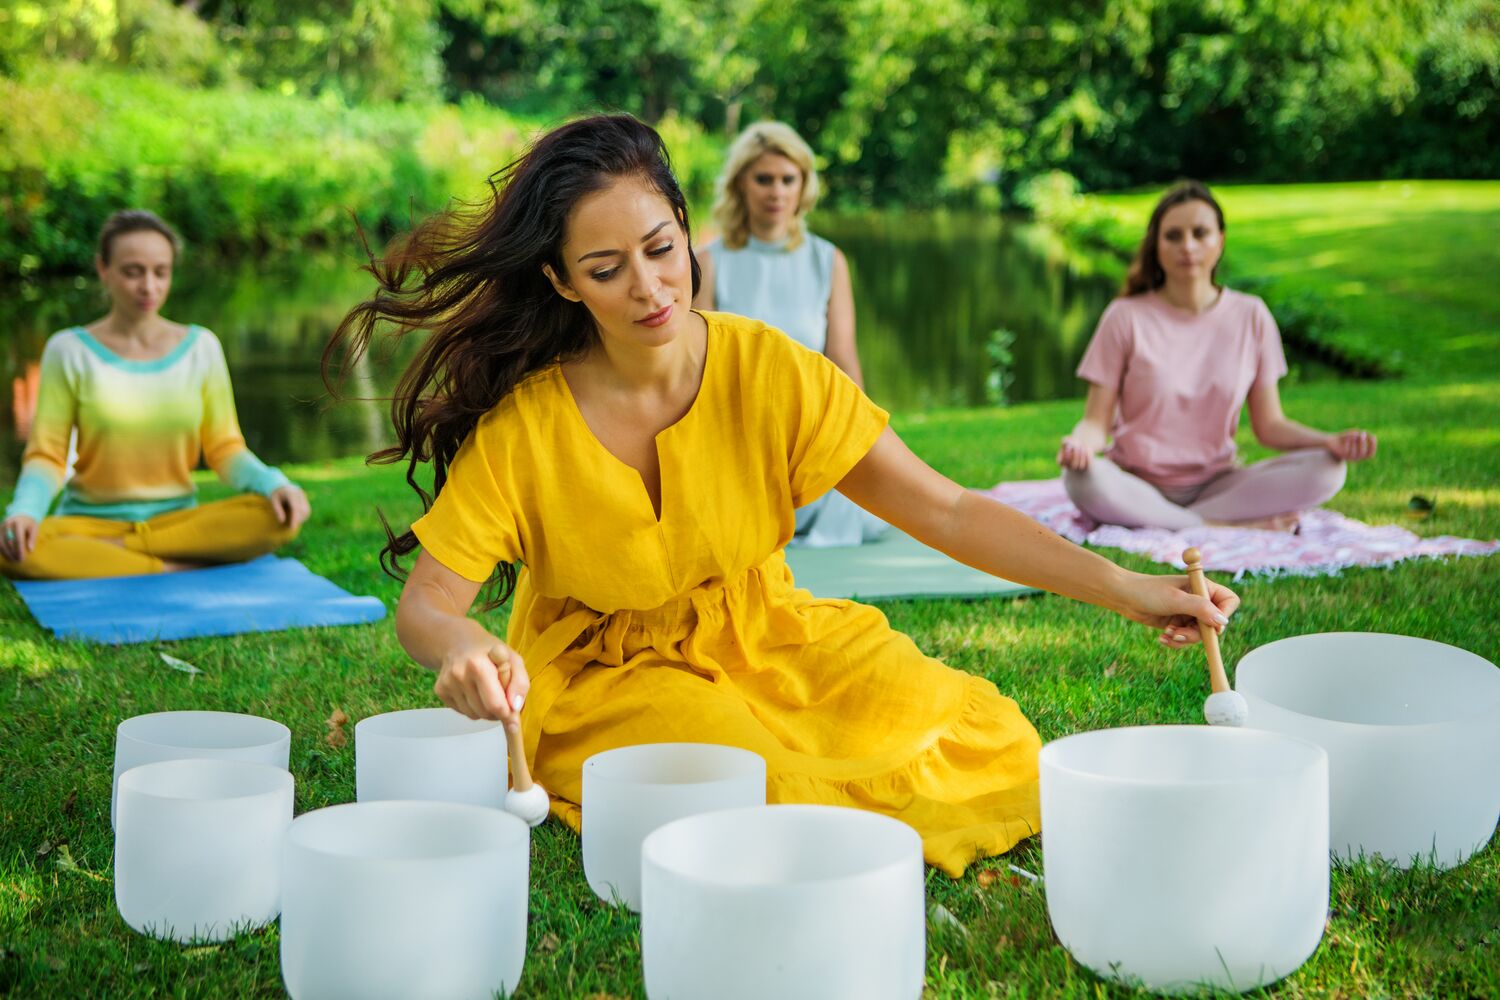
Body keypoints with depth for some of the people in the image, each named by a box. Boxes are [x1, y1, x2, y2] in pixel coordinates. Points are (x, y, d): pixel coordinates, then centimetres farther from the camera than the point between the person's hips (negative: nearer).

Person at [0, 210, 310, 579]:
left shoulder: (200, 347, 5)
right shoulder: (70, 351, 1)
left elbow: (224, 449, 6)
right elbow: (47, 455, -2)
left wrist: (273, 483, -15)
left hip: (178, 520, 1)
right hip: (91, 521, -1)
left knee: (277, 516, -28)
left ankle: (113, 551, -22)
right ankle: (177, 569, -27)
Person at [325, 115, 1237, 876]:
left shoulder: (768, 371, -11)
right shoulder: (522, 423, -16)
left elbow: (945, 510, -12)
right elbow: (426, 602, -16)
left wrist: (1123, 587, -22)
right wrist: (461, 649, -43)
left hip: (765, 640, 3)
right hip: (610, 676, -3)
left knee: (972, 737, -17)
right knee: (760, 783, -33)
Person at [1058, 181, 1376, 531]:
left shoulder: (1251, 318, 4)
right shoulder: (1126, 318, -2)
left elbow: (1269, 424, 5)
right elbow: (1097, 420, -5)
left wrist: (1330, 442, -15)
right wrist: (1081, 441, -30)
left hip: (1213, 484, 3)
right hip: (1136, 486, -2)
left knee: (1326, 470, -21)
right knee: (1083, 480, -37)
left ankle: (1159, 523, -22)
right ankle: (1230, 527, -25)